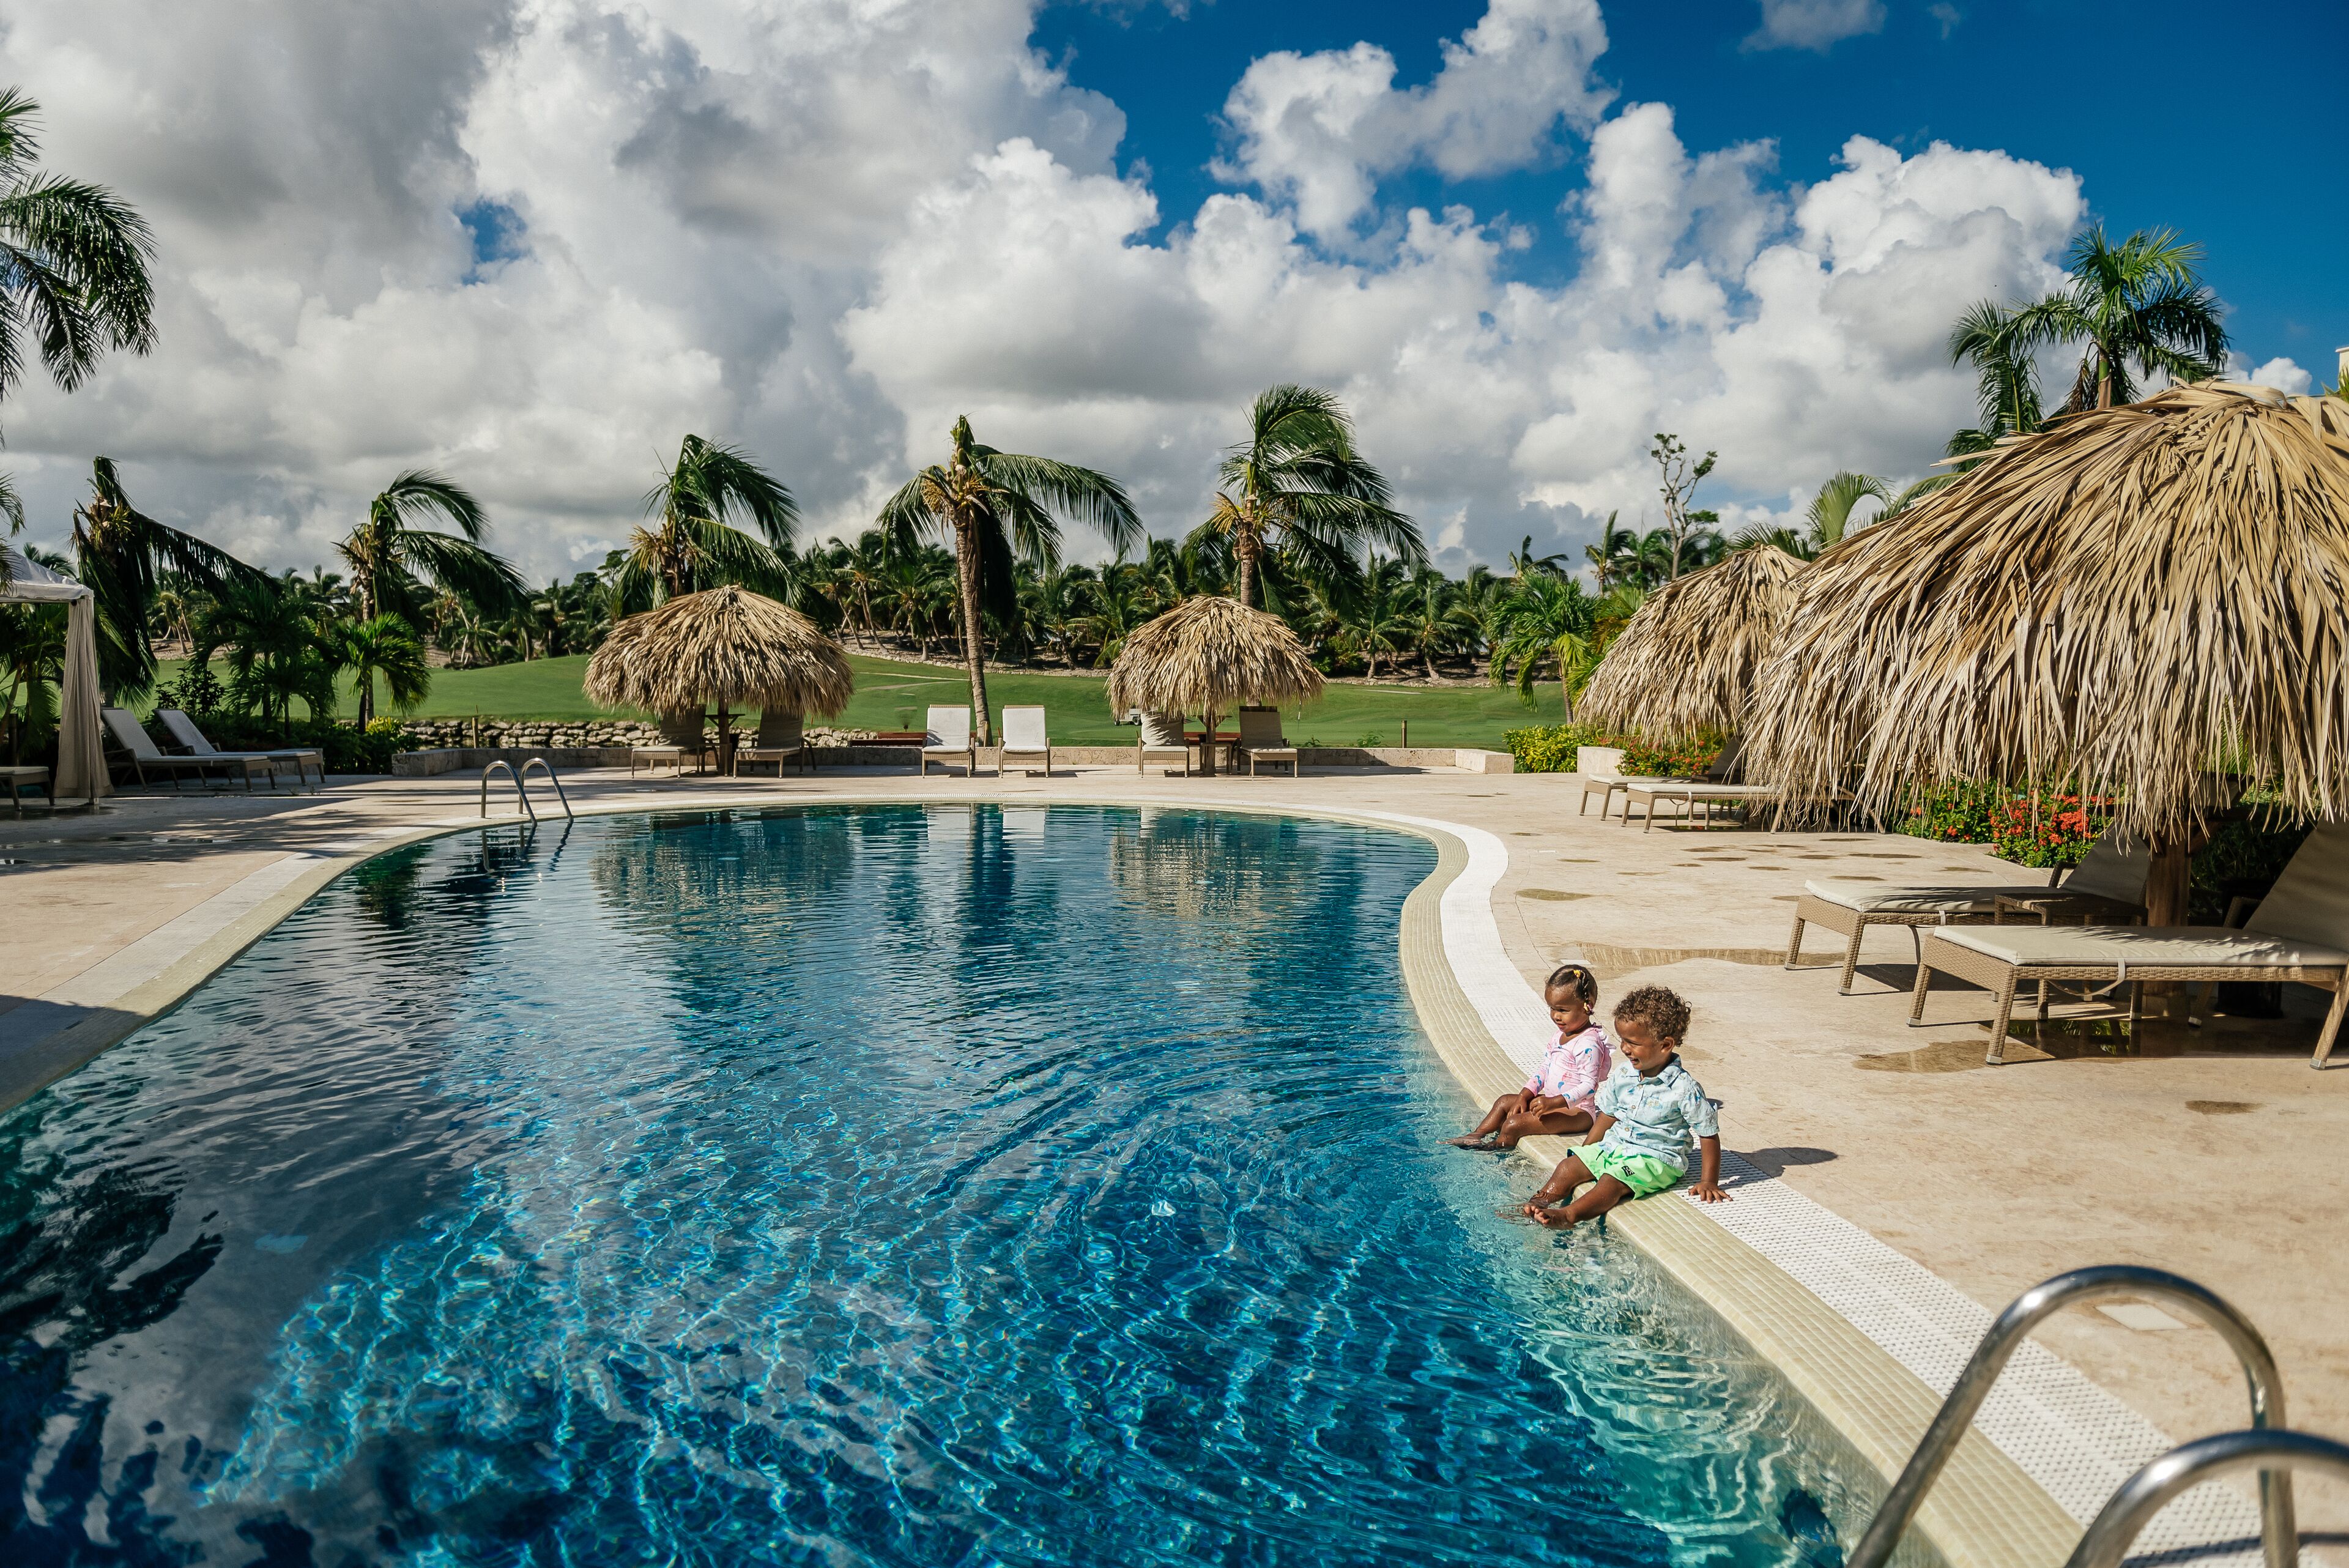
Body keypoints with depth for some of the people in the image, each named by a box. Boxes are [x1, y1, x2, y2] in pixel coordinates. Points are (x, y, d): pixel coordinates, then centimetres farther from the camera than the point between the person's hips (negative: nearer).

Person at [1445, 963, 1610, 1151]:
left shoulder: (1588, 1044, -22)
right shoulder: (1559, 1036, 10)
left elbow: (1589, 1085, -27)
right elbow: (1544, 1069, 18)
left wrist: (1554, 1102, -34)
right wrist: (1524, 1095, 6)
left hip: (1576, 1112, -11)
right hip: (1551, 1101, 11)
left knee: (1513, 1125, -22)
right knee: (1505, 1102, 16)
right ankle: (1476, 1137, 16)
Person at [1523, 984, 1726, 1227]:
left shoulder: (1683, 1088, -18)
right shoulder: (1623, 1074, 1)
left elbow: (1709, 1134, -11)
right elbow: (1608, 1115, 15)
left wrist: (1709, 1182, -10)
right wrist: (1585, 1152, 15)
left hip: (1657, 1158, -8)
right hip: (1615, 1146, 8)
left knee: (1613, 1181, -31)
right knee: (1569, 1166, -7)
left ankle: (1568, 1215, -48)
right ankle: (1538, 1203, -17)